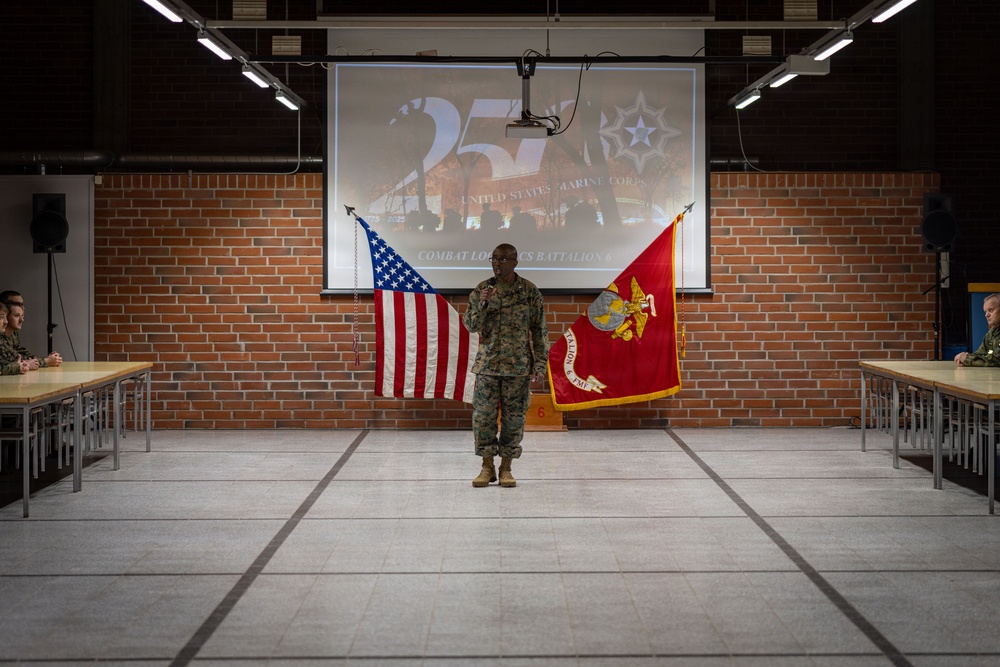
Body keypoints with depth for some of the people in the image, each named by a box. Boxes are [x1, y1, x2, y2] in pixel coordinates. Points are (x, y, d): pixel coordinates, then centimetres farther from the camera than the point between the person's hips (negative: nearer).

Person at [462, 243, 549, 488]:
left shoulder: (529, 291, -1)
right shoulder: (481, 289, 3)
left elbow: (539, 330, 1)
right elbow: (471, 325, 0)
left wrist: (540, 363, -4)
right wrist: (482, 304, -18)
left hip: (518, 366, -1)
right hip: (487, 364, 2)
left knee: (514, 418, 3)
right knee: (483, 416, 0)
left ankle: (506, 468, 14)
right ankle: (487, 467, 12)